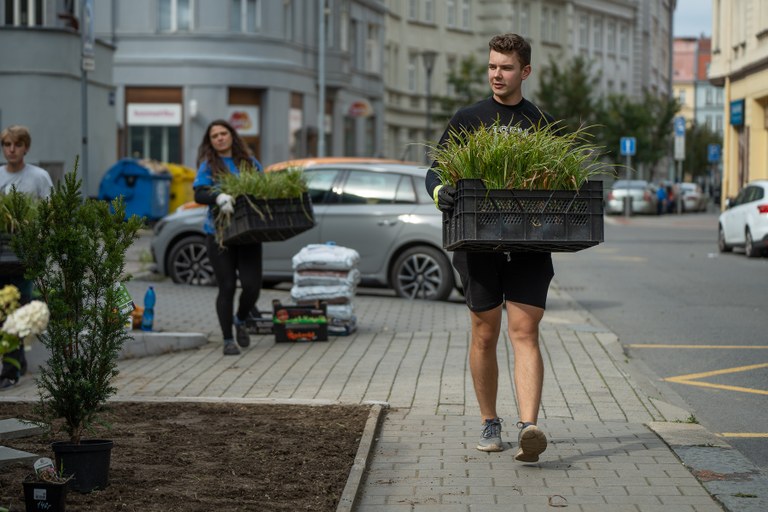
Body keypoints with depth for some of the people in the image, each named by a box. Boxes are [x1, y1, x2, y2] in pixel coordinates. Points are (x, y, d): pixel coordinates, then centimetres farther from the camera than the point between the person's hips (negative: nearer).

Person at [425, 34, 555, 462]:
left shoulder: (543, 125, 11)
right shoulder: (467, 120, 7)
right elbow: (435, 171, 7)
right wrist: (440, 191, -16)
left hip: (530, 247, 0)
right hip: (480, 245, 0)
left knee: (525, 333, -10)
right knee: (485, 336, 7)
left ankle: (529, 428, -22)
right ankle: (490, 423, 22)